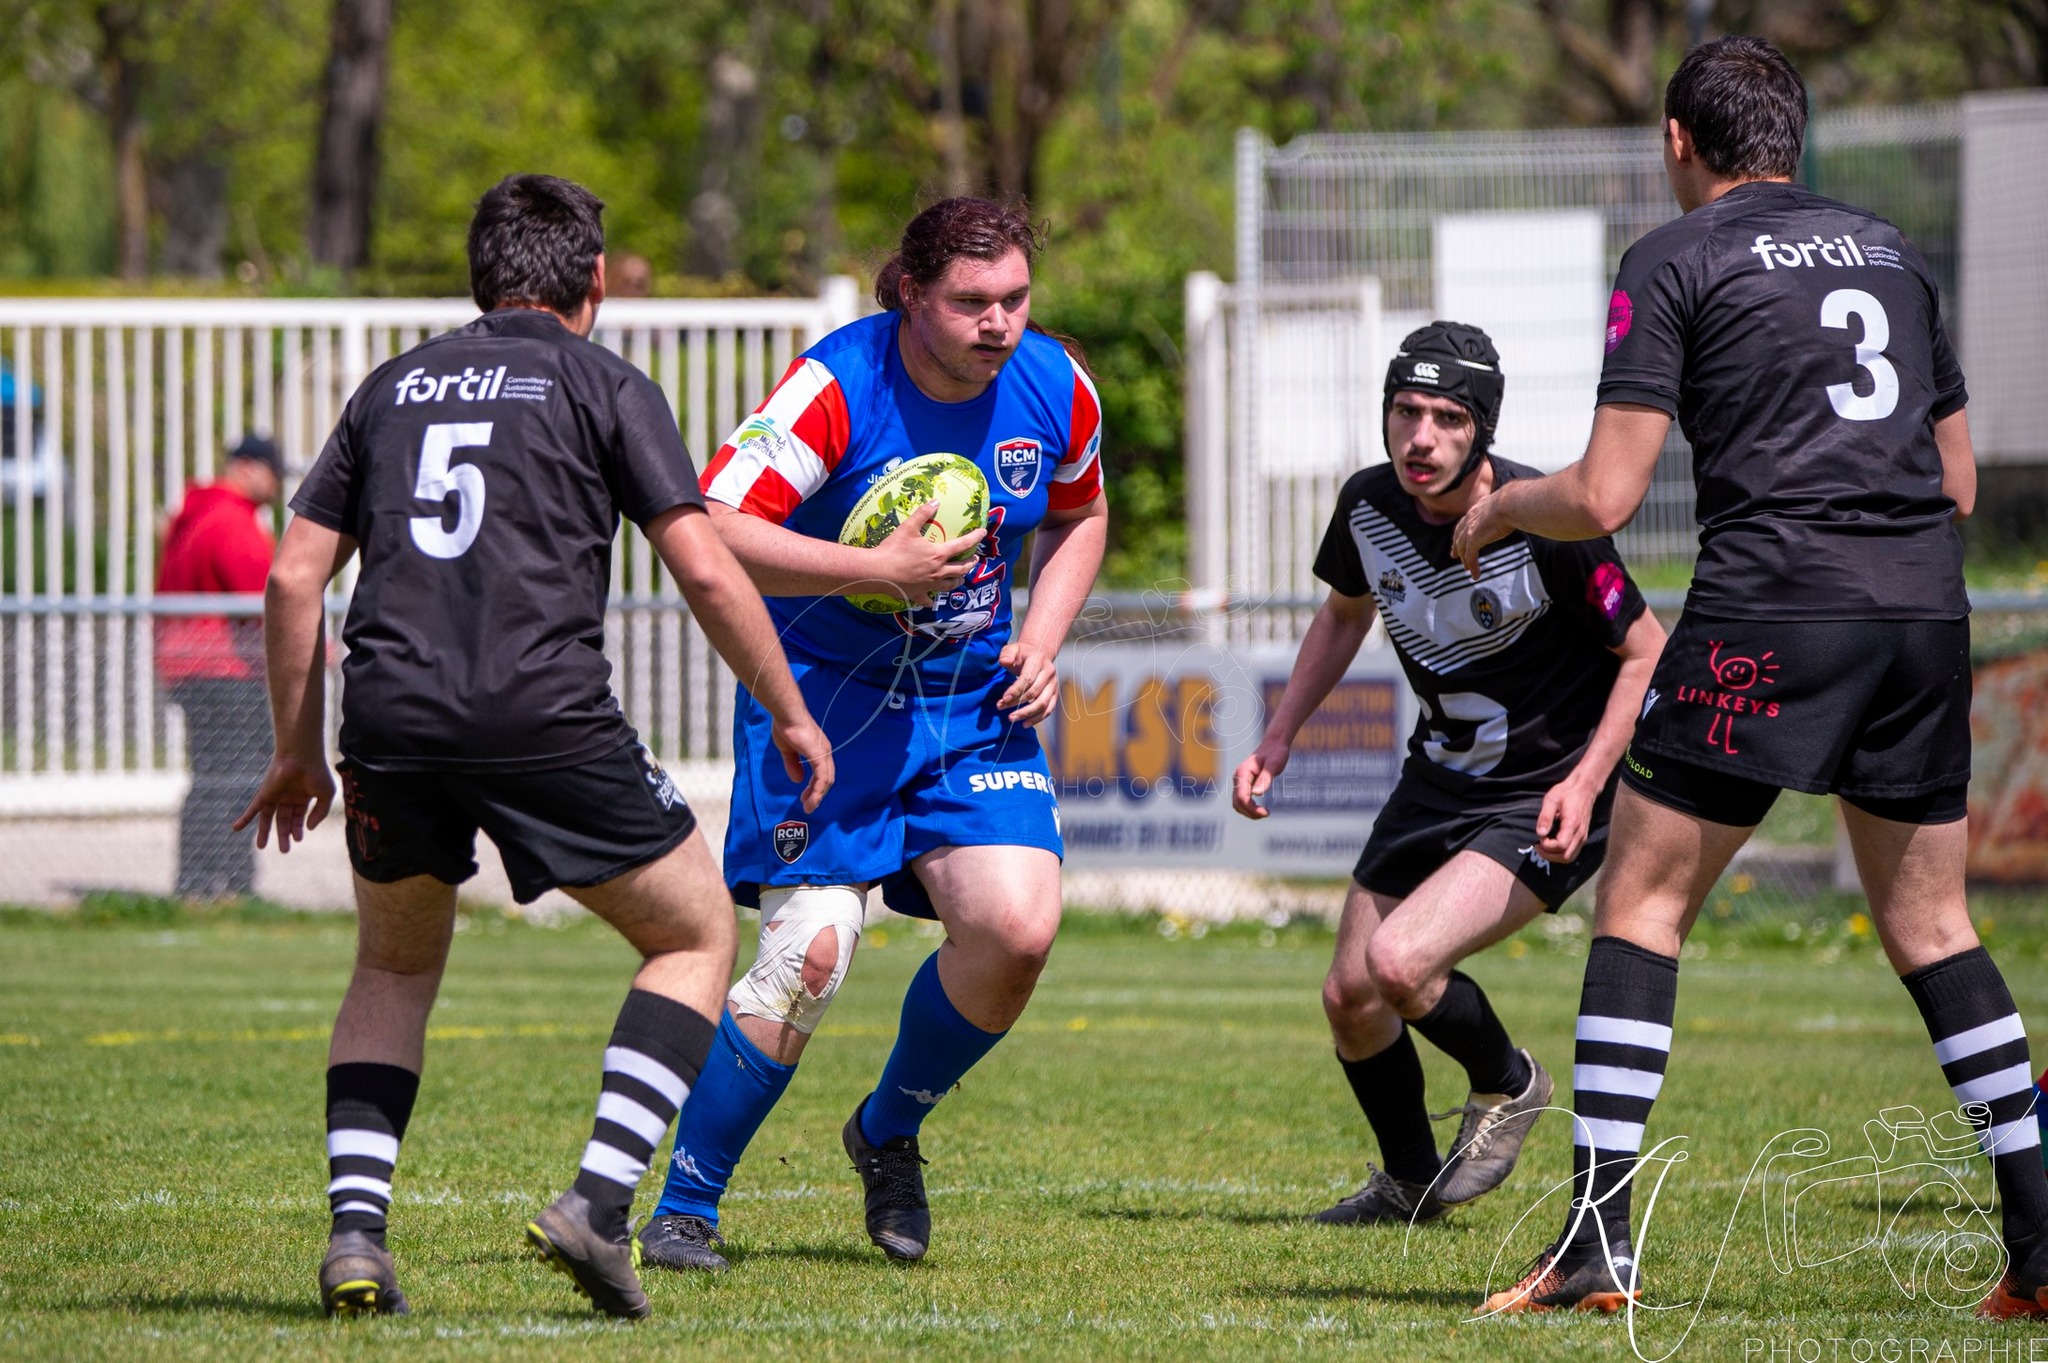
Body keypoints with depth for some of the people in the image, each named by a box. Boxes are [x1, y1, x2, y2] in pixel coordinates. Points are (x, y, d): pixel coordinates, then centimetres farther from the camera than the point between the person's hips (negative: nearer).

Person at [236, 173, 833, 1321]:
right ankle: (600, 1200, -3)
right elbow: (706, 570, 0)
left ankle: (357, 1229, 9)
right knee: (698, 935, 14)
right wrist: (789, 712, 12)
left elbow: (294, 577, 18)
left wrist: (299, 751, 27)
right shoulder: (605, 386, 8)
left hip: (391, 711, 4)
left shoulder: (394, 387, 20)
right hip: (547, 714, -4)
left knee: (397, 963, 26)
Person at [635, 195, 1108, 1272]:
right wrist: (878, 570, -29)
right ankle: (684, 1206, -3)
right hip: (825, 693, -5)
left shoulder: (1057, 388, -3)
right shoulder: (837, 385, -20)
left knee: (1017, 930, -14)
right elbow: (710, 529, -26)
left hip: (971, 700, 5)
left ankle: (888, 1134, 15)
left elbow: (1080, 517, 18)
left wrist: (1040, 642, 2)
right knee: (809, 950, -18)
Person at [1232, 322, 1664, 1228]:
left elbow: (1648, 653, -12)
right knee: (1350, 1001, 7)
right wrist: (1277, 738, 8)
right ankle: (1408, 1181, 34)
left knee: (1399, 963, -25)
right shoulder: (1369, 505, -7)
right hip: (1441, 775, 7)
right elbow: (1345, 612, 16)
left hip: (1549, 799, -7)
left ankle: (1506, 1085, 7)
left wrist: (1587, 781, -23)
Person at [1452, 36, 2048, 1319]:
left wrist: (1499, 509, 17)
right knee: (1930, 923, 15)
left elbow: (1604, 498, -3)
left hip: (1771, 603, -5)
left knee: (1643, 904, 4)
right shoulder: (1888, 249, 20)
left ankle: (1600, 1243, -4)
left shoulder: (1675, 261, 3)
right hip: (1926, 601, 5)